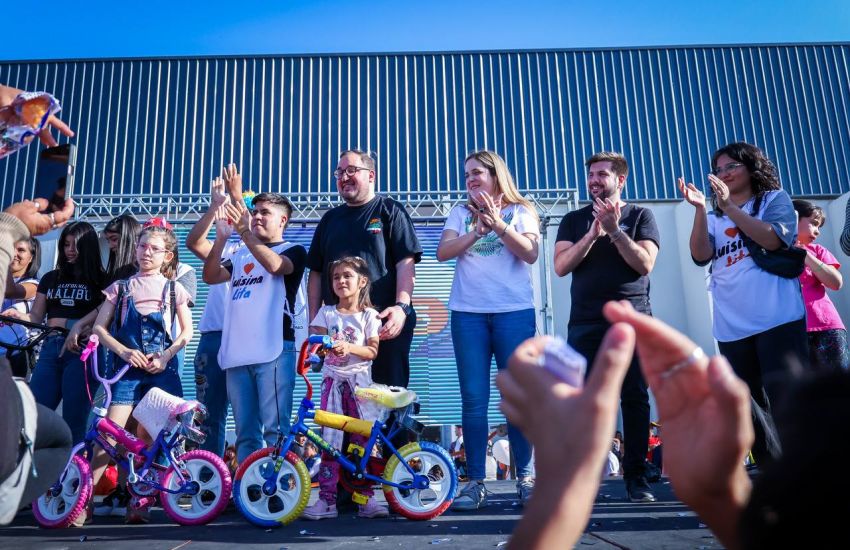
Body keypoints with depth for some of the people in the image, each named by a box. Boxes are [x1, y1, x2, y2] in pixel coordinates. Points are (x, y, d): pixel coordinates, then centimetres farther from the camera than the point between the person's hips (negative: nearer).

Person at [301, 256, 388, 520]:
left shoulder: (368, 315, 6)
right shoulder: (326, 312, 11)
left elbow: (372, 351, -2)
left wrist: (349, 347, -19)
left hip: (359, 381, -1)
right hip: (333, 379, 1)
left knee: (364, 439, -3)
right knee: (329, 440, -3)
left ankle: (366, 498, 6)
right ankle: (327, 500, 2)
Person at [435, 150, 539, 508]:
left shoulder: (520, 211, 10)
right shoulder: (461, 213, 15)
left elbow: (530, 253, -5)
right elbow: (443, 252, 0)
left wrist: (499, 225, -15)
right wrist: (477, 231, -13)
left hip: (515, 311, -1)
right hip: (468, 312, 2)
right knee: (473, 399, 0)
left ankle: (525, 477, 11)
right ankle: (476, 482, 5)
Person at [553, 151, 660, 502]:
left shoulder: (640, 216, 9)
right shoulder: (574, 220, 13)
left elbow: (645, 264, -4)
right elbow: (561, 266, -1)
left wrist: (614, 230, -12)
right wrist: (594, 233, -10)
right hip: (585, 322, 1)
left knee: (635, 398, 0)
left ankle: (636, 477, 7)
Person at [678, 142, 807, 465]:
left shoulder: (775, 199, 9)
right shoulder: (714, 219, 18)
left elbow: (773, 239, -11)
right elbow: (701, 255, -1)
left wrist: (729, 207, -13)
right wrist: (700, 209, -11)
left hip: (777, 319, -5)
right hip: (732, 328, 5)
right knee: (750, 408, 8)